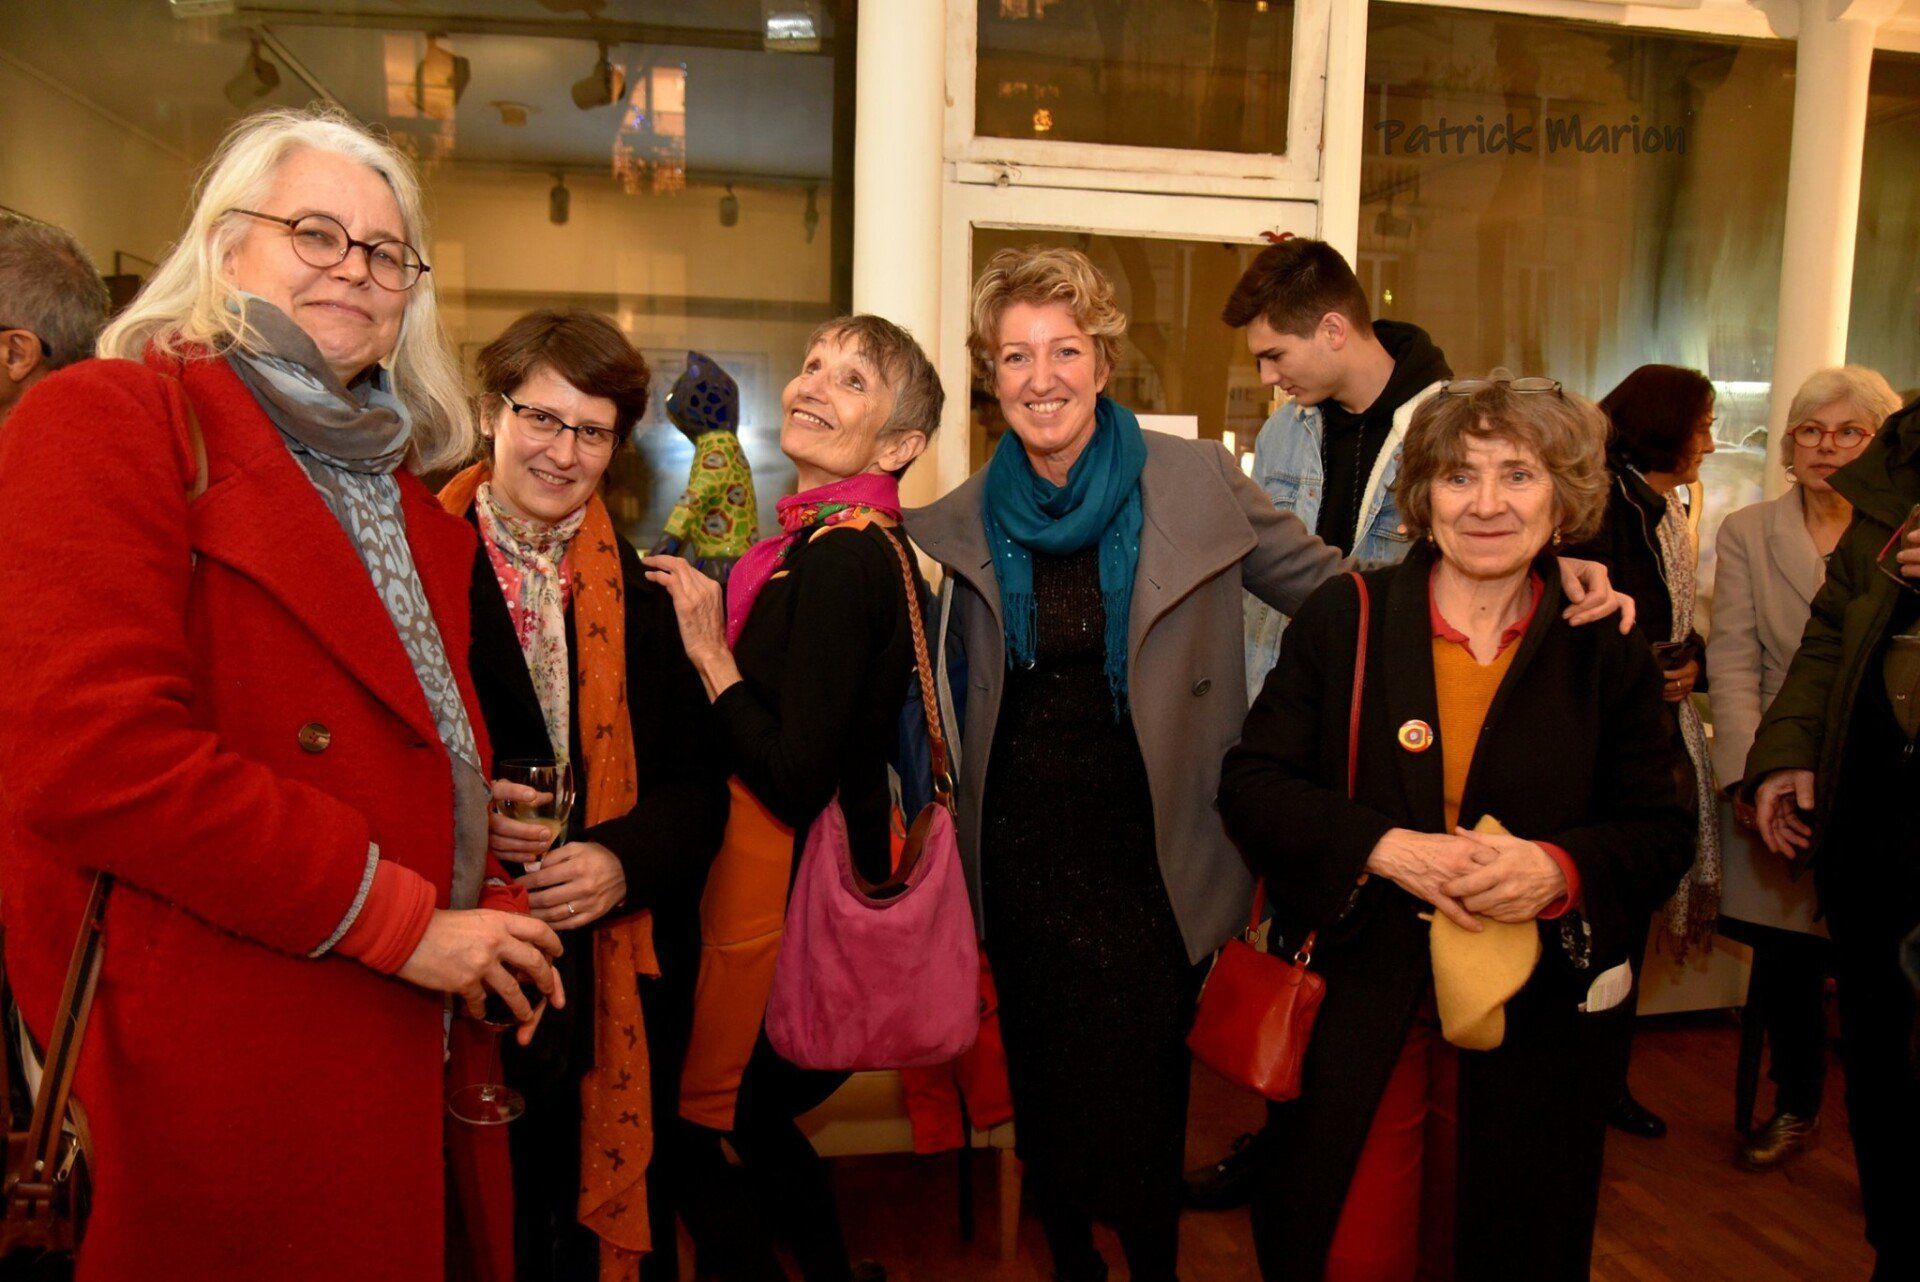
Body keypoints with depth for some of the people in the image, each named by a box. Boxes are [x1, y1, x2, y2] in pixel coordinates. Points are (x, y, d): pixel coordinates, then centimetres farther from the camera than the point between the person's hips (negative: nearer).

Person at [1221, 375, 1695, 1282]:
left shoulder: (1607, 652, 0)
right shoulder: (1343, 620, -2)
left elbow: (1662, 832, 2)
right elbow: (1251, 783, -5)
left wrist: (1558, 869, -19)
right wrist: (1384, 849, -20)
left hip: (1531, 1028, 1)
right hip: (1354, 1016, -1)